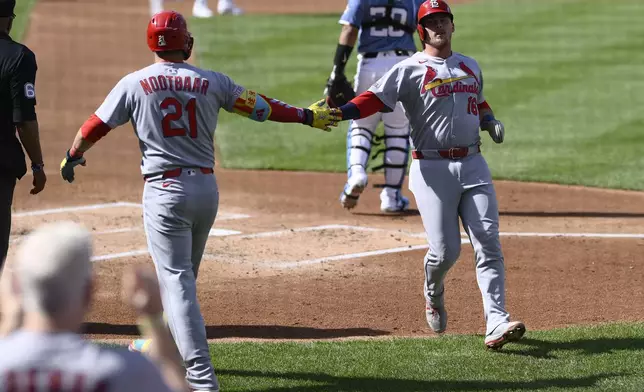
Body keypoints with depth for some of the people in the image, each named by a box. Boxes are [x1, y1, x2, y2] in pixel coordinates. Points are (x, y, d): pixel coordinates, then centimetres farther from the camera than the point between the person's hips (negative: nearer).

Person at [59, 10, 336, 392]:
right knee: (184, 274, 22)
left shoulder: (135, 84, -2)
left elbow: (95, 127, 4)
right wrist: (307, 115, 18)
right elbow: (260, 106, 7)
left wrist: (73, 156, 23)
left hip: (165, 190, -4)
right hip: (207, 188, 4)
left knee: (177, 280, -7)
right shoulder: (212, 82, 3)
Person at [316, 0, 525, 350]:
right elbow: (376, 98, -16)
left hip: (473, 164, 4)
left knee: (488, 244, -7)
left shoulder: (470, 67, 15)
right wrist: (342, 112, -33)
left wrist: (491, 122, 9)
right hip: (432, 169, -4)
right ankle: (433, 294, 27)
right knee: (445, 250, -8)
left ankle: (496, 323, -12)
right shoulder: (410, 70, -3)